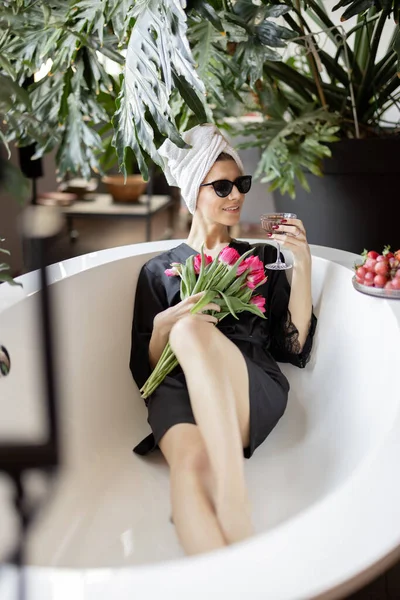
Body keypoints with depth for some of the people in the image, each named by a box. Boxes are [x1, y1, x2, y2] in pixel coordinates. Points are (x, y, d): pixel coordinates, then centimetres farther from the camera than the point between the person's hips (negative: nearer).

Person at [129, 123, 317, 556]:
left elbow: (293, 346, 13)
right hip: (178, 387, 1)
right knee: (192, 462, -38)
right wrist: (163, 328, -7)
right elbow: (145, 366, 16)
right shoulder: (159, 271, 21)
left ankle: (233, 501, -50)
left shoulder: (262, 258, 23)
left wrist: (302, 265, 3)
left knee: (192, 330, -36)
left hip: (254, 387, 0)